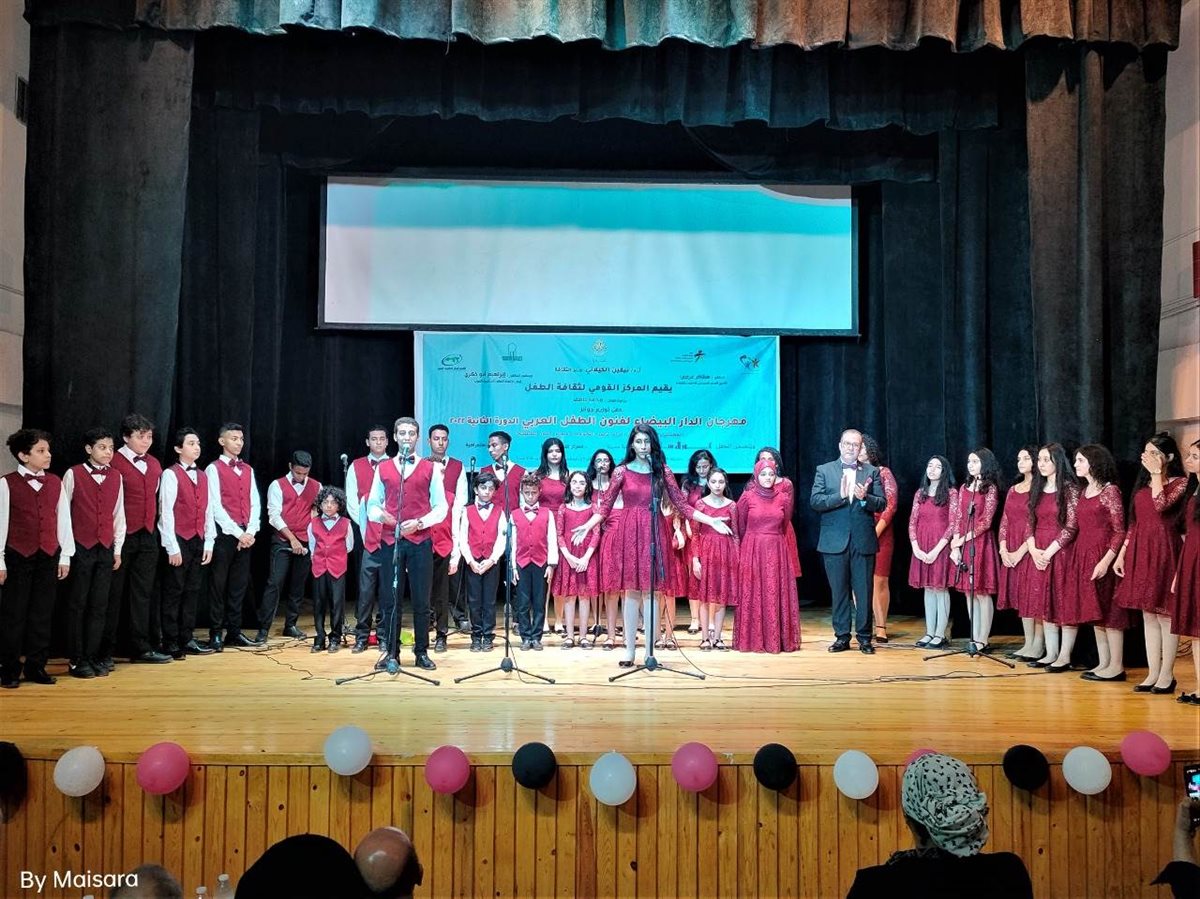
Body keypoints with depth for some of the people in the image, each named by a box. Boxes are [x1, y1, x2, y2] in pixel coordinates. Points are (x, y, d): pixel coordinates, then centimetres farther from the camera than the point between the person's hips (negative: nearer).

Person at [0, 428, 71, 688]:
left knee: (42, 614, 8)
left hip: (49, 557, 3)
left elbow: (63, 520, 8)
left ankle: (36, 666, 17)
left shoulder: (55, 483, 6)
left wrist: (64, 557, 5)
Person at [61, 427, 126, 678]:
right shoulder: (73, 474, -5)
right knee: (77, 605, 3)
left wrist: (117, 548, 9)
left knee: (99, 606, 6)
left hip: (106, 549, 4)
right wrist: (66, 550, -5)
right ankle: (76, 660, 11)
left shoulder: (116, 477, 7)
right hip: (80, 548, -4)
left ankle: (92, 656, 15)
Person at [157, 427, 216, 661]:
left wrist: (209, 543, 7)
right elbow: (166, 512, -10)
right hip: (179, 540, -6)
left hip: (198, 541, 6)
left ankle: (187, 640, 18)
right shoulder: (171, 474, -6)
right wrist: (172, 547, -13)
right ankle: (171, 643, 9)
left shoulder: (202, 476, 13)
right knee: (174, 592, 0)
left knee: (192, 591, 10)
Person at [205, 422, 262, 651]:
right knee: (218, 585, 0)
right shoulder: (214, 469, -3)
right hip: (224, 533, -5)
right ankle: (215, 634, 7)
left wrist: (250, 532, -4)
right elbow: (216, 506, -10)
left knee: (239, 585, 9)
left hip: (245, 535, 5)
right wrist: (237, 533, -13)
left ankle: (234, 631, 16)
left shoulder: (248, 470, 14)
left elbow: (255, 503, 10)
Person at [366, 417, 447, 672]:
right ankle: (391, 653, 14)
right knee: (390, 599, 4)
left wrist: (419, 522, -12)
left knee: (421, 600, 2)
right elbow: (372, 505, 13)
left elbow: (441, 508, 4)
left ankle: (422, 652, 12)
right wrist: (381, 515, -10)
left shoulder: (430, 468, 6)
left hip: (420, 541, -1)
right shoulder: (383, 468, 12)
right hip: (390, 541, 1)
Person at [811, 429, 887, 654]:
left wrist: (865, 497, -18)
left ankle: (864, 637, 14)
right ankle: (842, 637, 16)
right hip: (835, 541, 0)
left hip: (863, 541, 0)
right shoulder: (824, 470, 6)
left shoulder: (871, 471, 9)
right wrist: (840, 495, -19)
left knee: (864, 591, 4)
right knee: (839, 591, 7)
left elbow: (882, 503, 1)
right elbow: (814, 501, -6)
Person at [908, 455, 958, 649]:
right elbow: (912, 523, 8)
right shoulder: (920, 494, 11)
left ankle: (940, 635, 3)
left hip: (941, 547, -5)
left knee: (940, 588, -2)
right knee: (928, 588, 9)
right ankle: (929, 632, 13)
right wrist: (916, 548, -5)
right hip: (922, 550, 5)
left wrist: (937, 550, -15)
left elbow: (953, 524, -9)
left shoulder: (951, 493, -3)